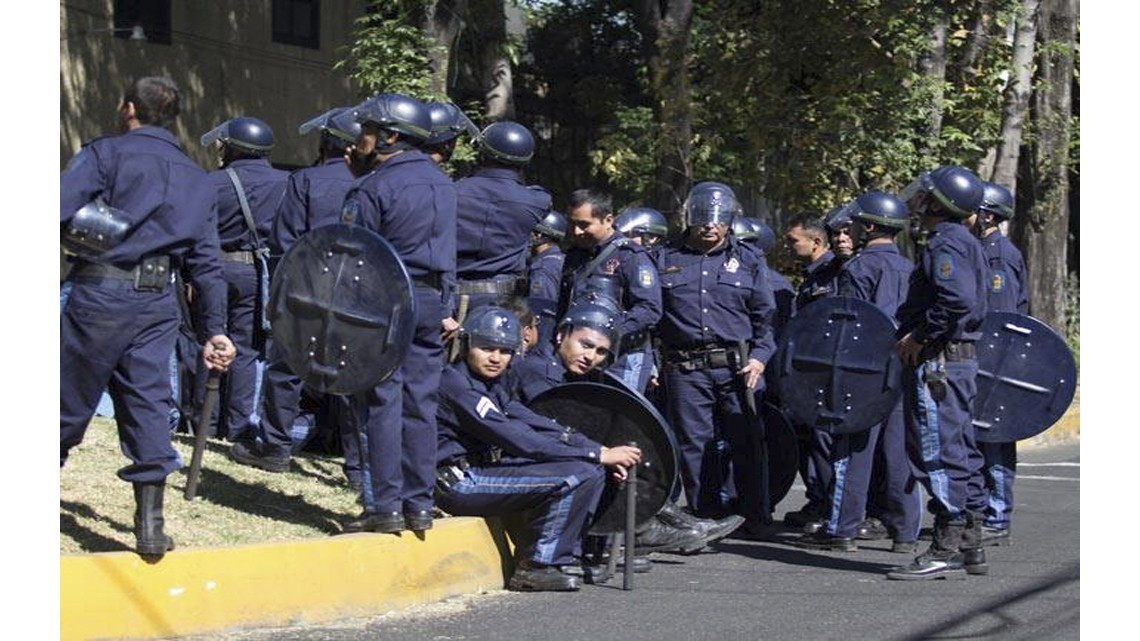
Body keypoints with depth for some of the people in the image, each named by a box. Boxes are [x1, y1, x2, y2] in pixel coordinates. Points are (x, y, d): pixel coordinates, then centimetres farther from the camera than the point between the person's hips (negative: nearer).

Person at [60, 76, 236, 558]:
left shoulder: (107, 153, 1)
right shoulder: (197, 180, 18)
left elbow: (61, 206, -16)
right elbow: (206, 264, 16)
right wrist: (214, 332, 17)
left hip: (99, 293, -4)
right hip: (157, 302, 4)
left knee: (69, 401, 4)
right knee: (148, 402, 4)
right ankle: (150, 522, -1)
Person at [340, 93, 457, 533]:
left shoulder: (375, 188, -11)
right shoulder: (441, 183, 11)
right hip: (431, 300, 7)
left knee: (382, 403, -3)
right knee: (420, 404, 8)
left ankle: (385, 507, -5)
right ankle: (419, 503, 10)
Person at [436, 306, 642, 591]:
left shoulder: (492, 386, 17)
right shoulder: (455, 383, -16)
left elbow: (537, 424, 7)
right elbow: (517, 440, -21)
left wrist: (601, 451, -7)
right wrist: (597, 454, -19)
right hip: (460, 482, -10)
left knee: (591, 471, 3)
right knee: (575, 477, -20)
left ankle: (564, 558, 3)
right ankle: (536, 568, -12)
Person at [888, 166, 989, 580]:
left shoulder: (945, 243, -13)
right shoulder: (966, 242, 19)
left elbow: (957, 300, -28)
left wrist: (919, 337, -19)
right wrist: (914, 333, 17)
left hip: (937, 363, -11)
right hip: (962, 359, 11)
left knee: (939, 453, -9)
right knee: (958, 454, 14)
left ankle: (945, 551, -8)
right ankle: (969, 545, 19)